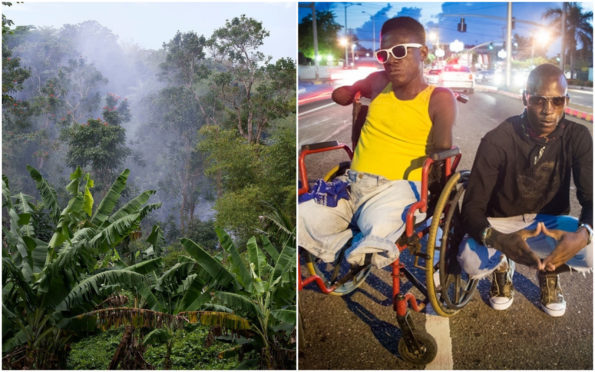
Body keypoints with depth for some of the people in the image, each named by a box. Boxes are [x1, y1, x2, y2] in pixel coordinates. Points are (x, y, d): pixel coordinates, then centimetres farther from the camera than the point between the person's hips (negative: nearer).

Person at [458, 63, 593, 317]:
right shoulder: (497, 141, -22)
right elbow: (472, 208, -24)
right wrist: (500, 241, -47)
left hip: (550, 223, 2)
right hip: (501, 224, -2)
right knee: (470, 260, -34)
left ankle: (550, 271, 10)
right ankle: (502, 267, 8)